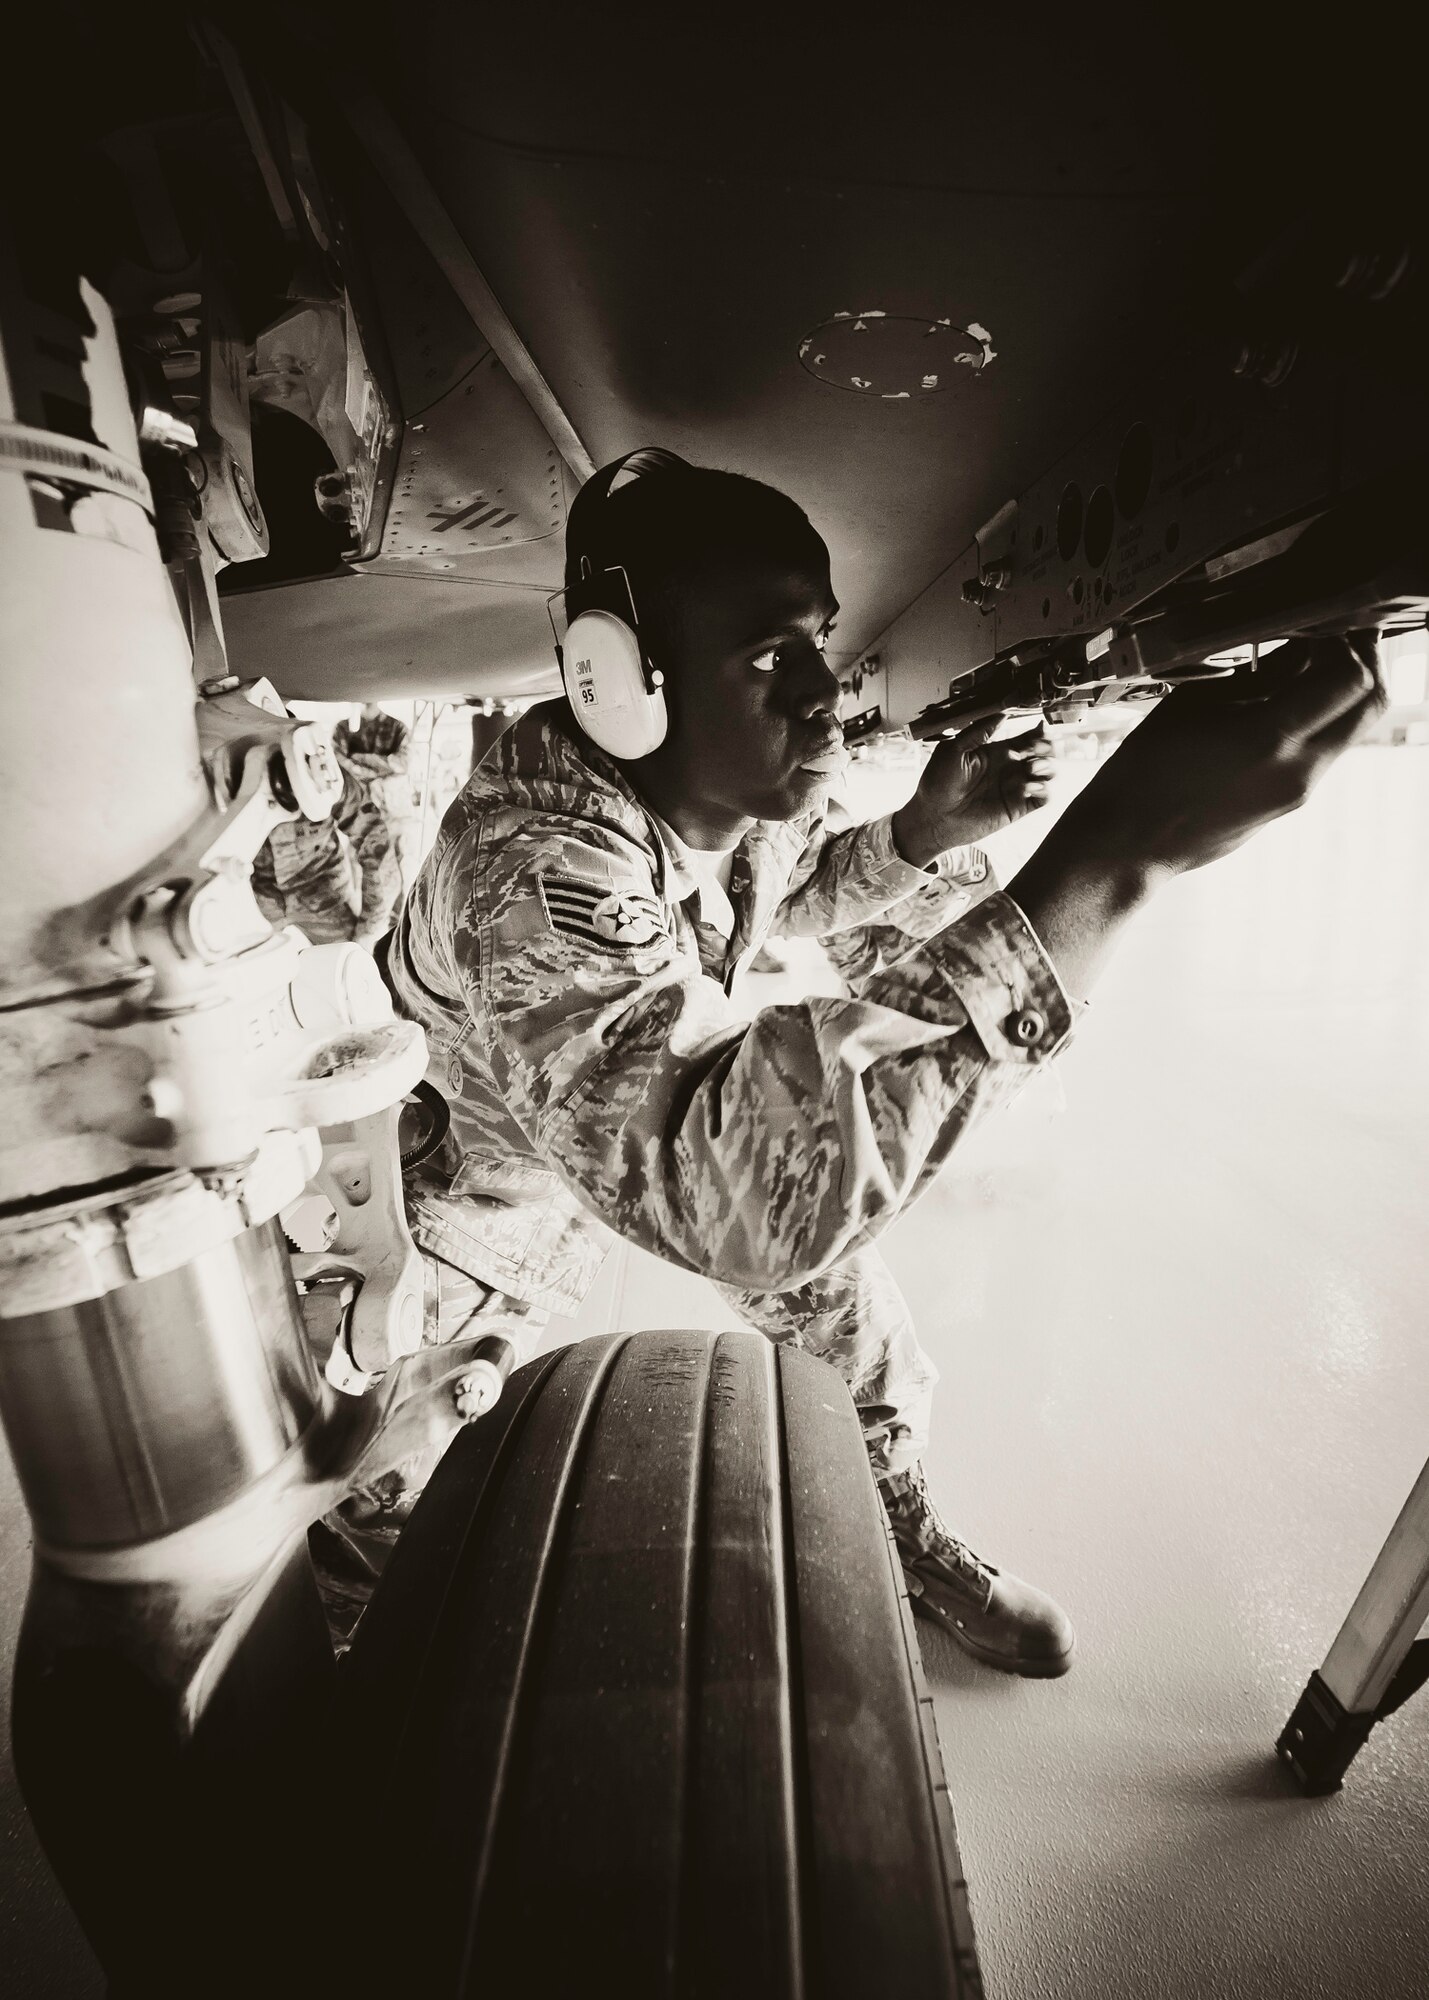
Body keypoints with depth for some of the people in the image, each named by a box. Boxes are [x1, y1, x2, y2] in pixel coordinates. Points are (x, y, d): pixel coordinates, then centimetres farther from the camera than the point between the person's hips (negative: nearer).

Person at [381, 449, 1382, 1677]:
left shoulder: (743, 782, -19)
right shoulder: (529, 864, -43)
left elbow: (780, 888, 6)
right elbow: (733, 1187, -58)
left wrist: (921, 835, -16)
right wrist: (1114, 852, -60)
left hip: (674, 1112, 5)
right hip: (486, 1155, -4)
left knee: (839, 1284, 2)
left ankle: (897, 1527, 31)